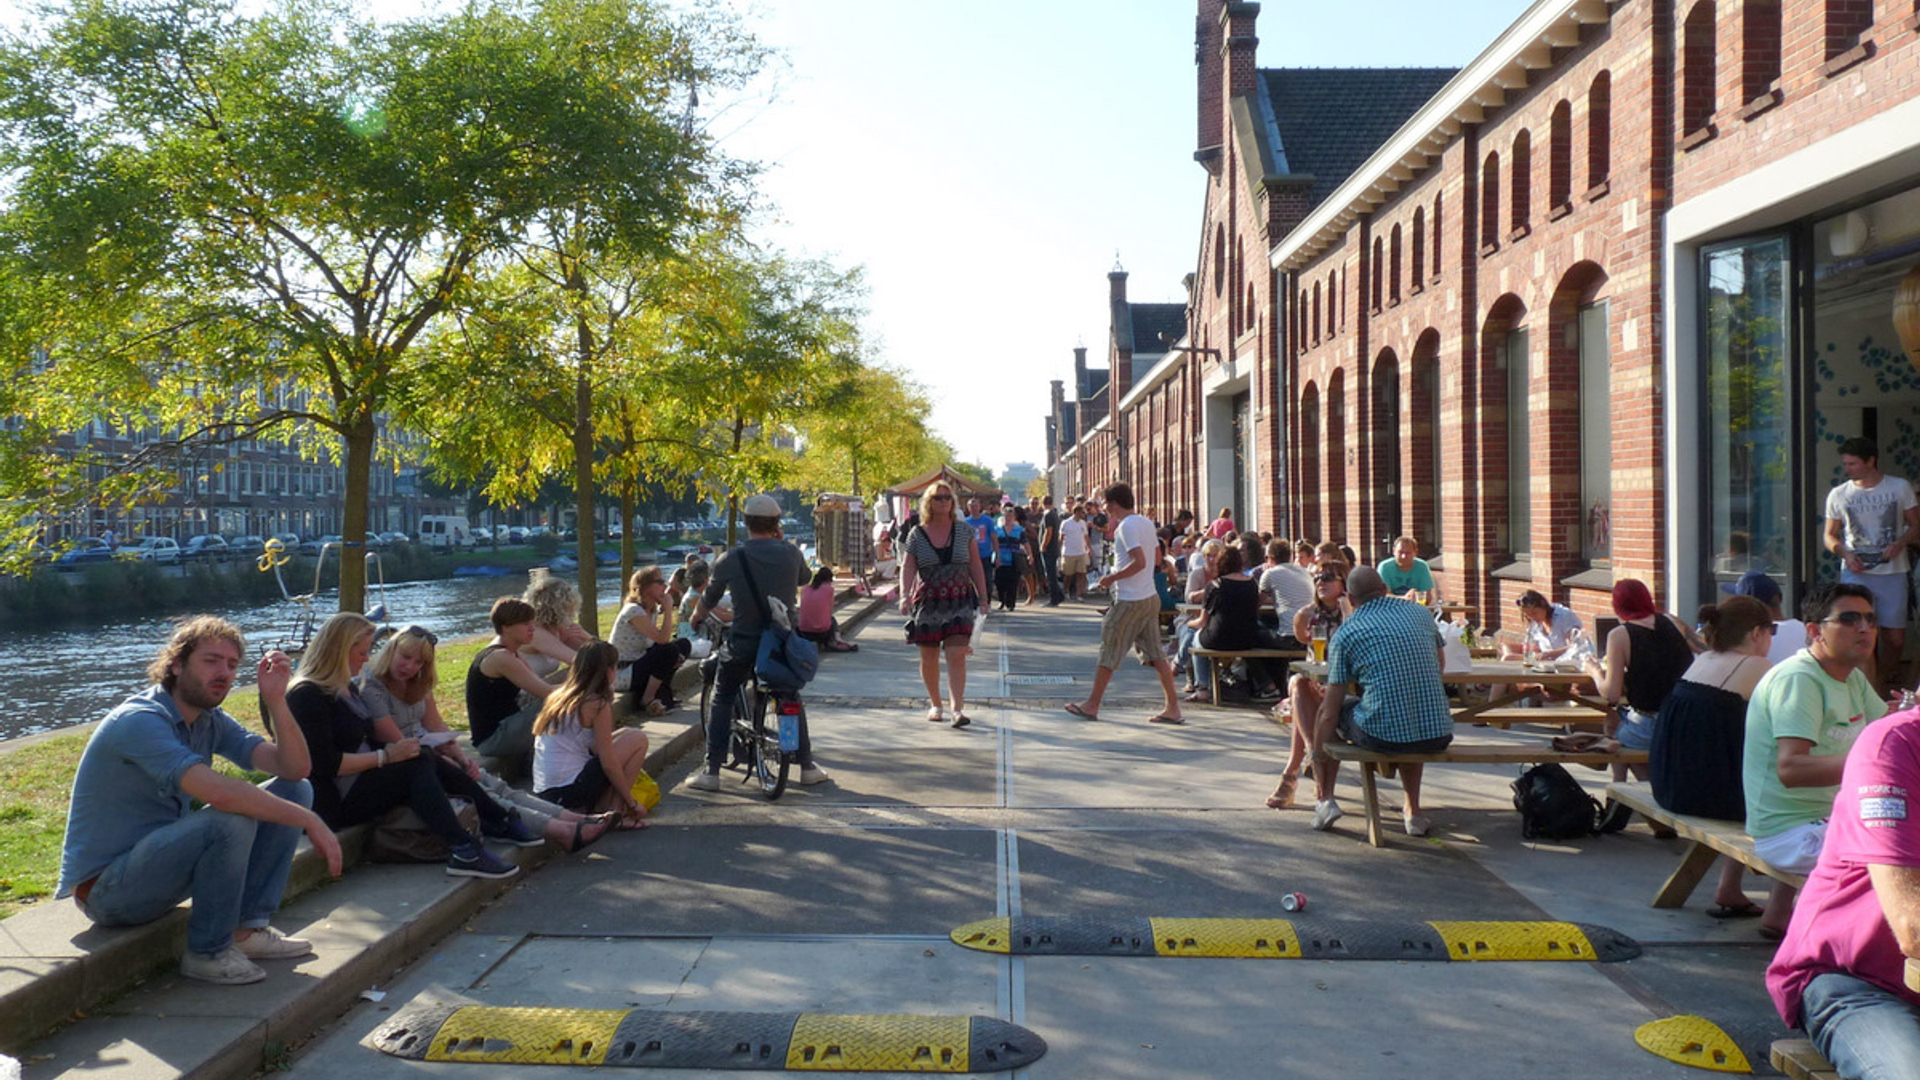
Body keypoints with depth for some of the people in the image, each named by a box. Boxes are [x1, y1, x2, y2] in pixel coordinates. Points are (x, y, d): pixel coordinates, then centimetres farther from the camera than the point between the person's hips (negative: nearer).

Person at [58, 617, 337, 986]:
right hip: (106, 889, -9)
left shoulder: (210, 721, 4)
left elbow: (295, 769, -4)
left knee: (295, 790, 1)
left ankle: (248, 929, -1)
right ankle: (207, 953, -14)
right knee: (232, 819, -34)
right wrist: (309, 821, -32)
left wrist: (275, 700, -16)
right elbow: (220, 793, -38)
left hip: (162, 861, 9)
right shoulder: (140, 721, -23)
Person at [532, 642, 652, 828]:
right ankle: (616, 815, -1)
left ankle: (600, 810, 8)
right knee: (638, 739, 1)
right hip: (570, 790, -8)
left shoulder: (557, 697, 13)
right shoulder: (598, 704, -10)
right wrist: (633, 803, -1)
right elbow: (609, 764, -11)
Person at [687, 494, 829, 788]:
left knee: (721, 701, 11)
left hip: (743, 644, -2)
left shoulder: (730, 560, -8)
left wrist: (695, 619, 26)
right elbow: (804, 578, 17)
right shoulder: (791, 553, -5)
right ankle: (807, 766, 20)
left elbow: (708, 601, 5)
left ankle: (711, 772, 6)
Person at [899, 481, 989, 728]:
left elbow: (975, 566, 9)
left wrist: (982, 597, 6)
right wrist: (904, 595, -16)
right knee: (929, 659, 7)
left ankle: (958, 709, -14)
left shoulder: (964, 530, 6)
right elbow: (907, 568, 0)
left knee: (957, 656, -12)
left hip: (959, 601, 0)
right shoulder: (917, 535, 3)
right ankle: (935, 704, 26)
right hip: (927, 602, 1)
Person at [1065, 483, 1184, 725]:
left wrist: (1112, 578, -16)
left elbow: (1140, 562, -25)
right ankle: (1173, 708, 5)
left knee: (1108, 653, 4)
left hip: (1129, 601, -8)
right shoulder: (1146, 522, 11)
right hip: (1150, 597, 8)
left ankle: (1092, 705, 14)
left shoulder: (1126, 526, -16)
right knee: (1155, 654, 8)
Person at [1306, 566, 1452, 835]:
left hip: (1383, 736, -4)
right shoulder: (1421, 614, 10)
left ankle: (1325, 800, 20)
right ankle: (1413, 811, 37)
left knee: (1326, 718, 25)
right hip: (1438, 737, 4)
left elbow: (1330, 712, 3)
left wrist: (1318, 760, 14)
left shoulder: (1345, 633, 1)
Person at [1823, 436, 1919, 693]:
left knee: (1896, 639, 3)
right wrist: (1846, 554, -9)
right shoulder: (1838, 494, 4)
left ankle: (1883, 680, 27)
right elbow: (1830, 535, 10)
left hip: (1892, 574, 1)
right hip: (1856, 574, -1)